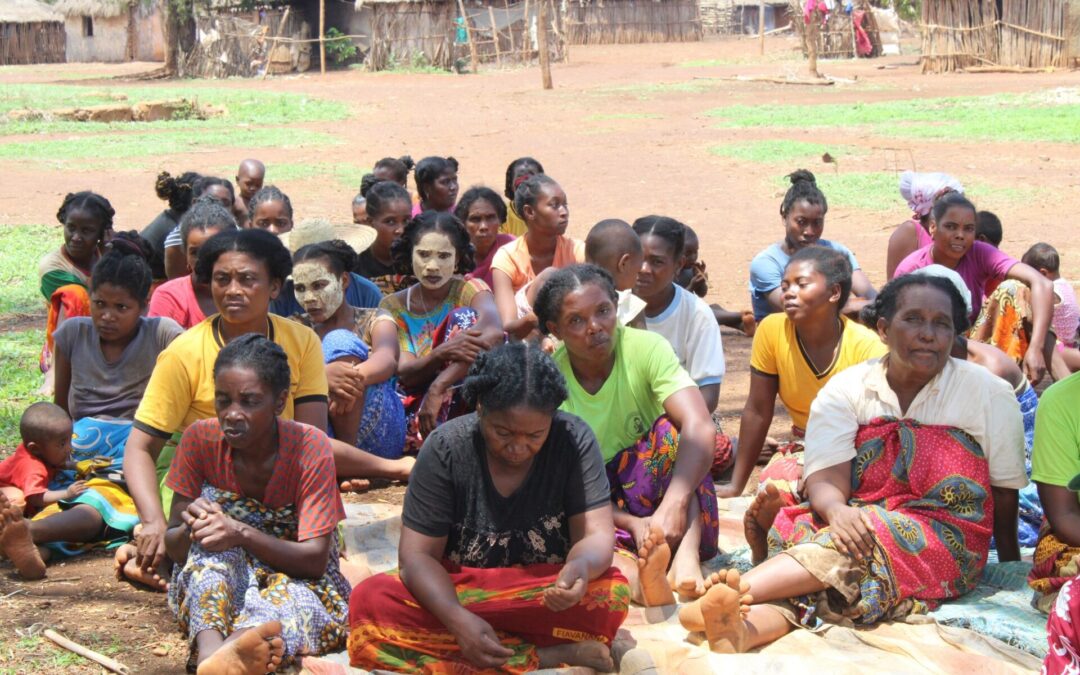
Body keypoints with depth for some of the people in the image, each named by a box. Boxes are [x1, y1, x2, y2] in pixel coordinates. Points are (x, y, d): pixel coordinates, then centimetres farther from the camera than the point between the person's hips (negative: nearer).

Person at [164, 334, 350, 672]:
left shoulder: (310, 448, -15)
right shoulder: (201, 439, -7)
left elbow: (315, 559, -19)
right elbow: (173, 548, -4)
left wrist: (242, 534, -34)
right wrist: (191, 529, -28)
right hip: (214, 584, 2)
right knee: (212, 522, -30)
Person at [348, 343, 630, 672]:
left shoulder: (574, 441, -10)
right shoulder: (445, 448, -11)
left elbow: (597, 535, -14)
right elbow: (417, 554, -13)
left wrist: (581, 568, -40)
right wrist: (459, 619, -32)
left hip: (547, 600, -1)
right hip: (450, 596, 1)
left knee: (612, 595, -31)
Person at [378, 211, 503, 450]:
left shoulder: (469, 290, -2)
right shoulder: (394, 306, 6)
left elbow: (493, 331, -27)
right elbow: (405, 374, -7)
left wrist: (438, 388, -35)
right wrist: (442, 353, -31)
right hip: (414, 412, 1)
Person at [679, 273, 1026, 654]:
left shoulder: (989, 394, 2)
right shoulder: (847, 390, 4)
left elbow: (1004, 496, 4)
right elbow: (826, 479, -10)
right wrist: (837, 511, -31)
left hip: (945, 540, -1)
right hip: (859, 522, 2)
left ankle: (734, 593, -55)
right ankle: (744, 626, -64)